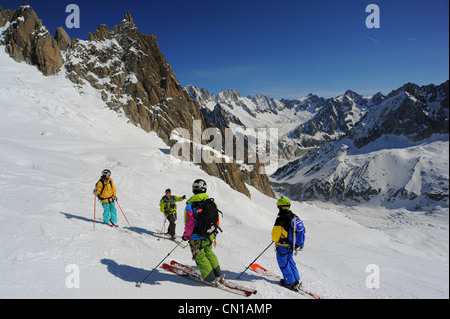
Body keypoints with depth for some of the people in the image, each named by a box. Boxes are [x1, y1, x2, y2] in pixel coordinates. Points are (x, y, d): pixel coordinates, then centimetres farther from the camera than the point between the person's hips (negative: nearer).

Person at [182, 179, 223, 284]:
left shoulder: (191, 205, -21)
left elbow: (190, 224, -20)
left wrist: (186, 236, -4)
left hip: (197, 238, -6)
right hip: (210, 236, 6)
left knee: (200, 256, 12)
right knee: (209, 253, 25)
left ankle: (211, 279, 14)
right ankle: (218, 275, 26)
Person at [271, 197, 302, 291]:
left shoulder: (280, 220, -27)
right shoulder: (294, 217, -4)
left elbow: (275, 234, -21)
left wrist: (275, 239, 1)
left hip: (282, 246, -7)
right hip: (291, 245, 7)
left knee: (283, 264, 10)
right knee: (290, 261, 23)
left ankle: (290, 283, 18)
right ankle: (297, 280, 30)